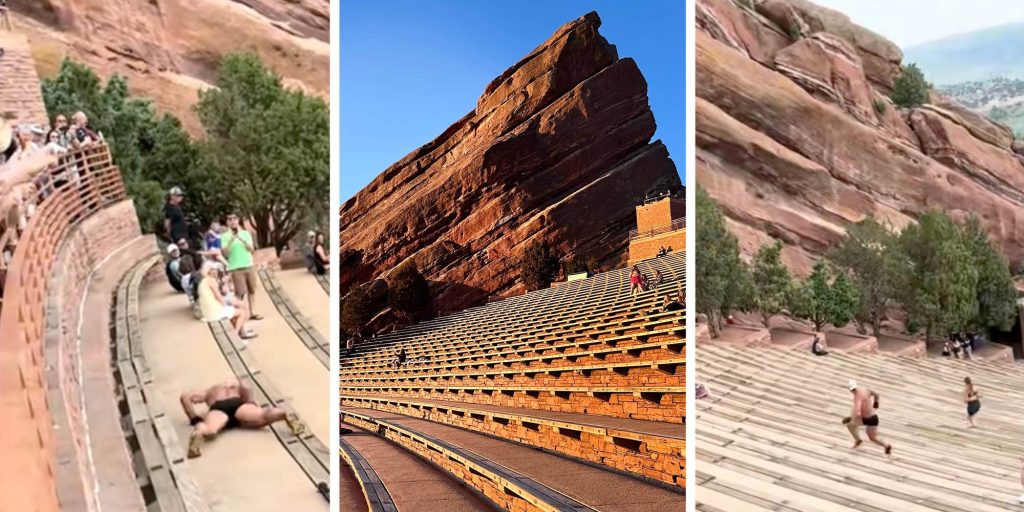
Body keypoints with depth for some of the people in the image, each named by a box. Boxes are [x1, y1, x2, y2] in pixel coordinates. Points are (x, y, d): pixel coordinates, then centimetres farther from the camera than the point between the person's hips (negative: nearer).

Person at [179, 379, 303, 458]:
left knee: (209, 430, -31)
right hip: (237, 404, 1)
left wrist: (195, 419, 26)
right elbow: (247, 390, 16)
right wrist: (250, 407, 27)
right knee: (262, 416, -24)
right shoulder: (236, 386, 41)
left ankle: (198, 433, -65)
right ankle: (285, 415, -54)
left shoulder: (208, 392, 41)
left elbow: (185, 396, 24)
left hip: (218, 408, 0)